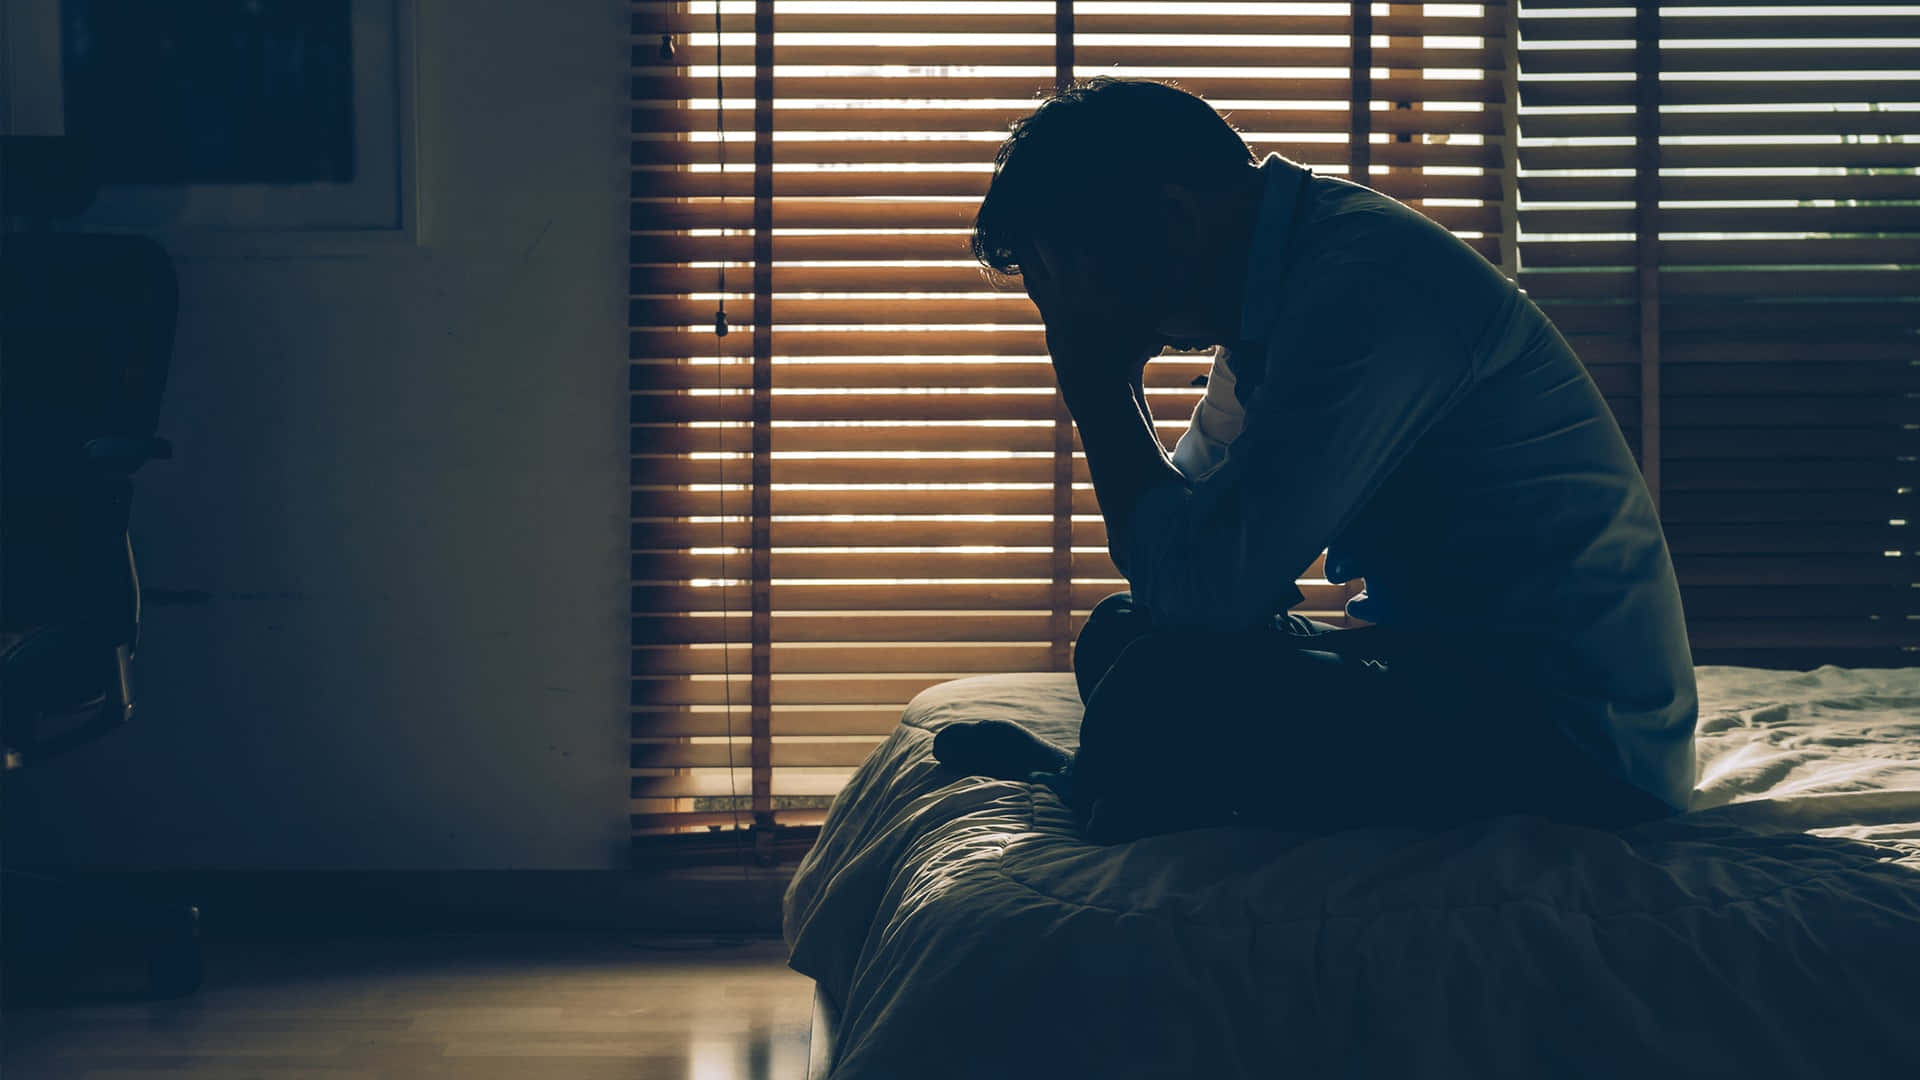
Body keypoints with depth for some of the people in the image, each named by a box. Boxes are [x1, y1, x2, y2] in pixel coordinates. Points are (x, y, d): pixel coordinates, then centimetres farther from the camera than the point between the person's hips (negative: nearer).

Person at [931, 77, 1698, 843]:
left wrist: (1095, 381, -14)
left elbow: (1203, 586, -25)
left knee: (1163, 690, -25)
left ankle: (1081, 792, 3)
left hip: (1583, 738, -10)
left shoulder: (1366, 286, -23)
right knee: (1118, 635, 12)